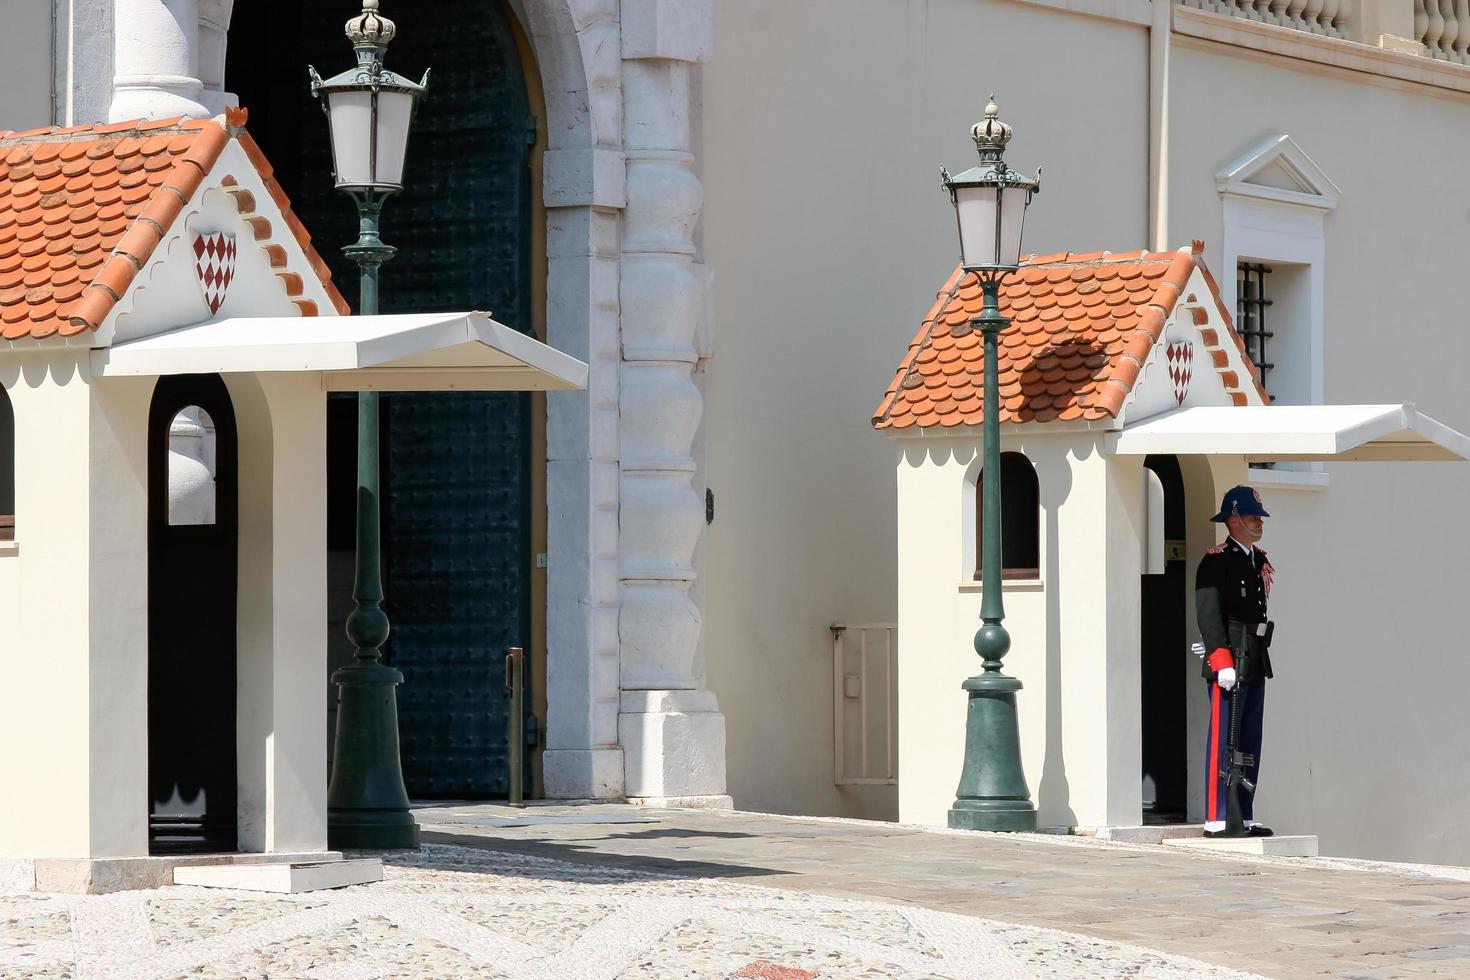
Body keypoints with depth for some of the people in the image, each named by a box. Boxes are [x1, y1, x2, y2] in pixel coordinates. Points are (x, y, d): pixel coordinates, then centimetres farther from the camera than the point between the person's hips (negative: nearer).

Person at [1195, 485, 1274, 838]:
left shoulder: (1261, 561, 17)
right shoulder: (1216, 561, -10)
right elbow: (1208, 613, -16)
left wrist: (1261, 658, 19)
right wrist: (1222, 662, -22)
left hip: (1256, 663, 9)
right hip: (1228, 662, -9)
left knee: (1250, 743, 11)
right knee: (1223, 742, -6)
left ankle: (1244, 817, 17)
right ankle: (1216, 819, -4)